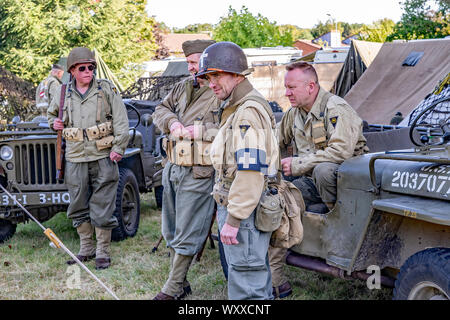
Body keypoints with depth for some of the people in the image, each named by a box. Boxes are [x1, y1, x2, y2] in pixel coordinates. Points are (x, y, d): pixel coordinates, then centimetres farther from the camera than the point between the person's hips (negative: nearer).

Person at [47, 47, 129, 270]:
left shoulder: (106, 89, 1)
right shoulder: (63, 94, 9)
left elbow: (121, 120, -3)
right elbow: (51, 114, 27)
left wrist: (118, 148, -11)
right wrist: (54, 123, 3)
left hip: (103, 157, -3)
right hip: (75, 159, 3)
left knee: (102, 209, -1)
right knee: (79, 207, 10)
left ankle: (103, 252, 10)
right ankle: (86, 249, 23)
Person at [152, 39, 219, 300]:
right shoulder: (184, 86, 11)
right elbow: (161, 110, 20)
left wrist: (201, 131, -20)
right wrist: (172, 122, -2)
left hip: (199, 174, -8)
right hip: (173, 168, 9)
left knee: (186, 235, 1)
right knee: (171, 231, 17)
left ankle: (172, 290, 12)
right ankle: (181, 284, 31)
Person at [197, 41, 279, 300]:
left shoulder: (249, 112, -19)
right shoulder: (235, 108, 16)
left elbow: (251, 172, -26)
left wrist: (233, 220, -24)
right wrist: (225, 209, 23)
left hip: (245, 213, -11)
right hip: (234, 208, 11)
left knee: (246, 287, -5)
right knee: (257, 278, 18)